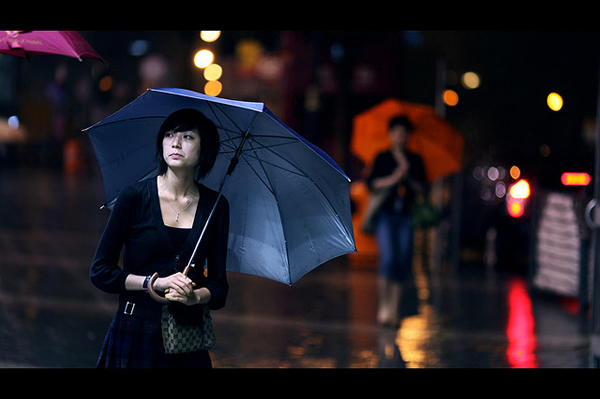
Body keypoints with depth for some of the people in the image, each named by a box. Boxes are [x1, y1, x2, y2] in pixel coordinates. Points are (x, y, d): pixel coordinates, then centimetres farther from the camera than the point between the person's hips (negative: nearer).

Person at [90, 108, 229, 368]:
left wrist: (196, 296, -16)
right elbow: (100, 272, -3)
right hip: (134, 334, -2)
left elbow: (219, 287, 6)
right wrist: (155, 282, -14)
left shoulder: (215, 206, 4)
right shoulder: (135, 196, -3)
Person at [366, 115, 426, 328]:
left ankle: (394, 310, 4)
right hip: (385, 214, -2)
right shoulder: (382, 158, 8)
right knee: (388, 257, -17)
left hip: (406, 216, 2)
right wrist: (393, 178, -13)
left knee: (403, 262, -4)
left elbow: (420, 190, 5)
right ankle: (383, 304, -5)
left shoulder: (415, 161, 12)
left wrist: (408, 177, -10)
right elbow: (372, 184, -2)